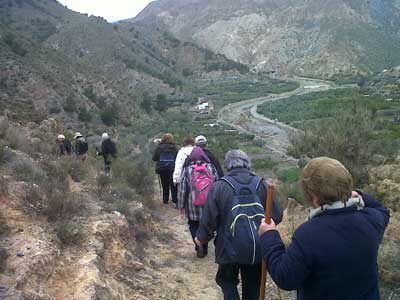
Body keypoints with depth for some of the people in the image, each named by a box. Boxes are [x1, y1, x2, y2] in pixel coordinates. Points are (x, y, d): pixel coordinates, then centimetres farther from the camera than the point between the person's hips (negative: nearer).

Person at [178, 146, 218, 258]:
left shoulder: (187, 170, -8)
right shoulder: (211, 168, -2)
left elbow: (183, 189, -5)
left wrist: (181, 205, 5)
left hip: (193, 208, -2)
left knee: (194, 226, 15)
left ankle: (198, 242, -9)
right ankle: (204, 249, 24)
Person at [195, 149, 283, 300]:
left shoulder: (219, 186, -9)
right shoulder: (261, 184, -3)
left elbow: (209, 218, -9)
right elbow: (277, 215, -2)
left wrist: (202, 237, 9)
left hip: (230, 250, -2)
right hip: (258, 250, 2)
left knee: (227, 281, 20)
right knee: (252, 287, 19)